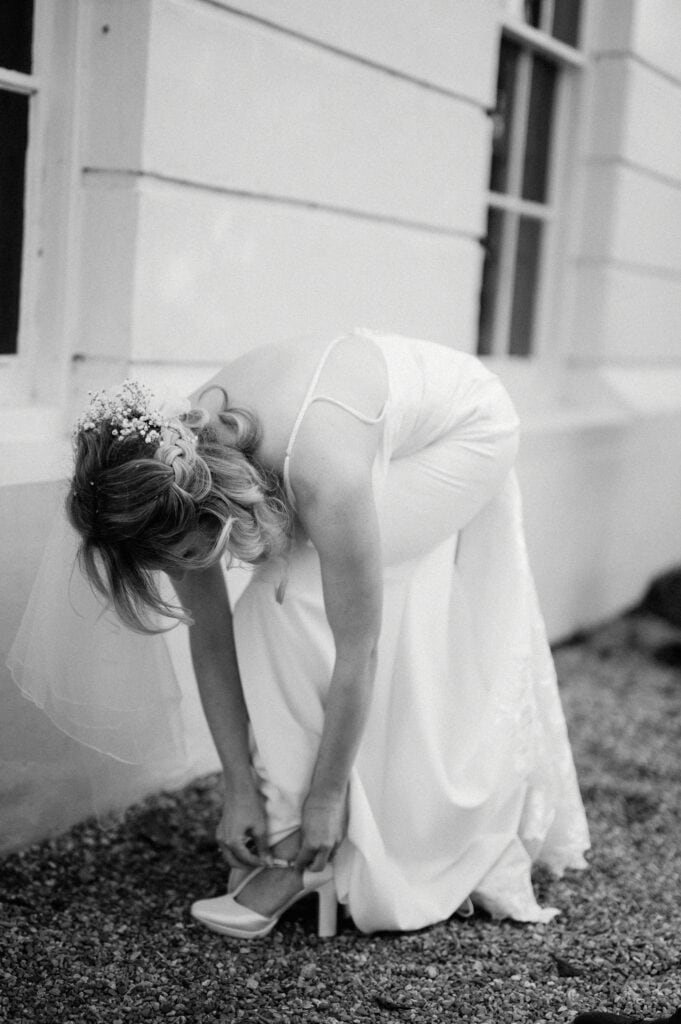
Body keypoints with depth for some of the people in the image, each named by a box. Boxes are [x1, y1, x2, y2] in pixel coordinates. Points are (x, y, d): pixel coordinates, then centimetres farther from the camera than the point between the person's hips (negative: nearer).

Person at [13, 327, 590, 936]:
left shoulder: (323, 476, -43)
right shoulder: (179, 464, -23)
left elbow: (356, 655, -33)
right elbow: (211, 638, -13)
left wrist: (324, 798, -22)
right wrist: (241, 789, -12)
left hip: (463, 427, -6)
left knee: (299, 601, -21)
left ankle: (308, 854, -9)